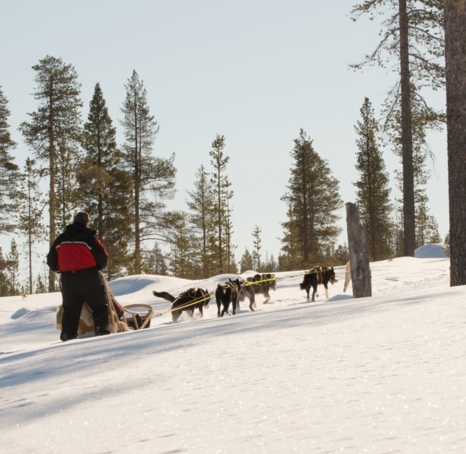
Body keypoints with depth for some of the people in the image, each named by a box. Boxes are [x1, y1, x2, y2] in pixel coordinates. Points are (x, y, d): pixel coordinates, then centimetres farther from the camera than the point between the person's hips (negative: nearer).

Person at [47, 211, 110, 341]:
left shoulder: (60, 239, 10)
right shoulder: (90, 237, -4)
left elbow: (51, 260, 11)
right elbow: (102, 257, -5)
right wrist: (97, 267, 16)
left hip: (67, 278, 4)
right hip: (89, 276, -4)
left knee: (70, 309, 11)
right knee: (99, 306, 4)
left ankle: (67, 336, 7)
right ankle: (101, 330, -5)